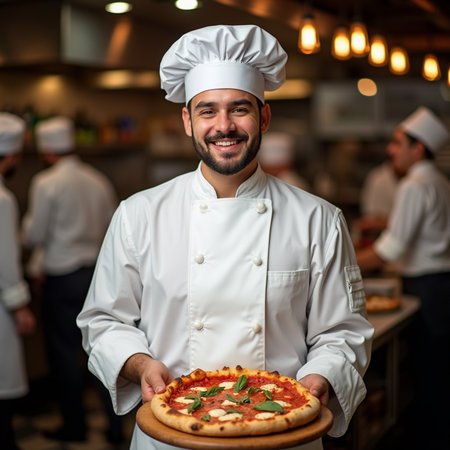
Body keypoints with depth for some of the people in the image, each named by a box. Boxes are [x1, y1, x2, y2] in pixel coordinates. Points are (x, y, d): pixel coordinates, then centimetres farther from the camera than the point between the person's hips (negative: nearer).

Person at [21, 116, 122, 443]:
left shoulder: (46, 183, -12)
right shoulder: (98, 181, 3)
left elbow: (34, 236, -8)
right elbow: (113, 229, 9)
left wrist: (27, 223, 12)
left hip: (63, 278, -5)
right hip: (97, 273, 5)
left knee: (65, 352, 8)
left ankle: (75, 425, 18)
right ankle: (115, 422, 18)